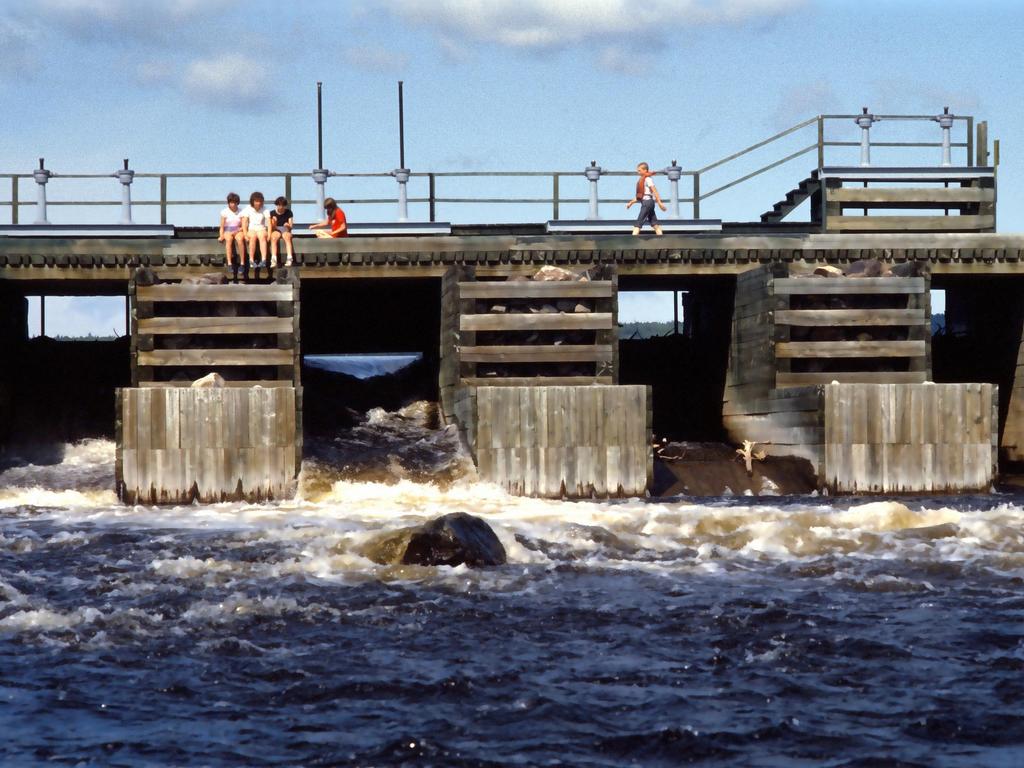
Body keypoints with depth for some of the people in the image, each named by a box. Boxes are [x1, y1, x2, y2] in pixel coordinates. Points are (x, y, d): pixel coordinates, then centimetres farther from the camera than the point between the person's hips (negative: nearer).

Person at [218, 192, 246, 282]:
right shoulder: (224, 212, 8)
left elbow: (243, 226, 5)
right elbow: (222, 226, 4)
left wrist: (236, 231, -11)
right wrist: (221, 236, -11)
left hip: (238, 231, 0)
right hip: (227, 231, 0)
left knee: (240, 239, -35)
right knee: (229, 239, -36)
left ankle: (242, 263, -38)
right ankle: (229, 263, -46)